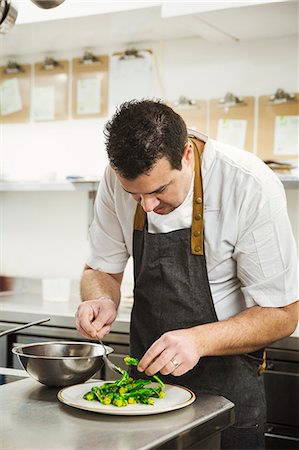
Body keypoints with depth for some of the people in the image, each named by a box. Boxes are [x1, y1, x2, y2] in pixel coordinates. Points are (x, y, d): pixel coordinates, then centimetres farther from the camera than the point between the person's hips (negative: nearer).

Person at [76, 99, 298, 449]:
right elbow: (102, 270, 1)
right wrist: (101, 300, -21)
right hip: (146, 378, 4)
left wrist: (200, 340, -33)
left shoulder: (252, 187, -25)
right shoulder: (117, 179, -12)